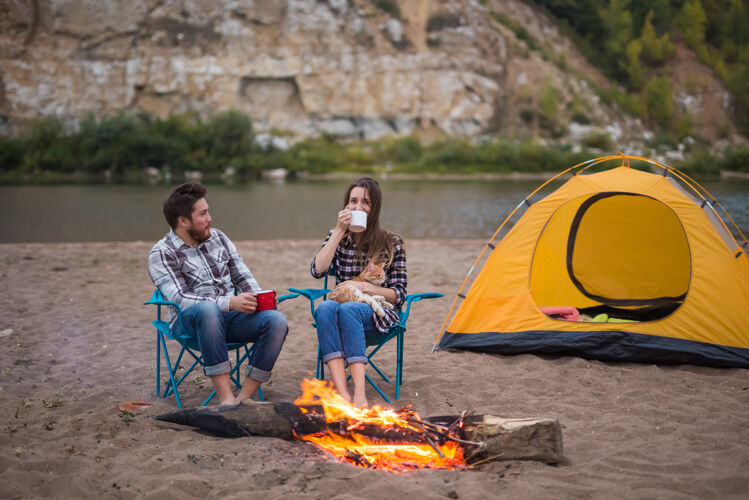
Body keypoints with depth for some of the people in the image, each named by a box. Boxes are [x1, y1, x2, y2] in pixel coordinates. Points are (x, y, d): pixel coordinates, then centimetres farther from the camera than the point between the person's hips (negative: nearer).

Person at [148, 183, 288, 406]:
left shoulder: (218, 238, 15)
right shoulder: (162, 254, -4)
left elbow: (242, 276, 17)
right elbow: (179, 299, -16)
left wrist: (258, 298, -6)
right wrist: (230, 303, -27)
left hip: (230, 315, 5)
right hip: (191, 321, -5)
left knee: (276, 321, -24)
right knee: (207, 309, -41)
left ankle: (244, 398, -22)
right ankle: (226, 398, -39)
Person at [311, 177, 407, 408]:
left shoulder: (391, 243, 4)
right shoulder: (337, 237, 11)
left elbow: (399, 295, 1)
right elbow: (317, 270, -8)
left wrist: (364, 287, -14)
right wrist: (340, 231, -10)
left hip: (377, 314, -2)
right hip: (344, 312, 2)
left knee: (349, 308, -37)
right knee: (326, 307, -35)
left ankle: (359, 395, -50)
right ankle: (342, 394, -49)